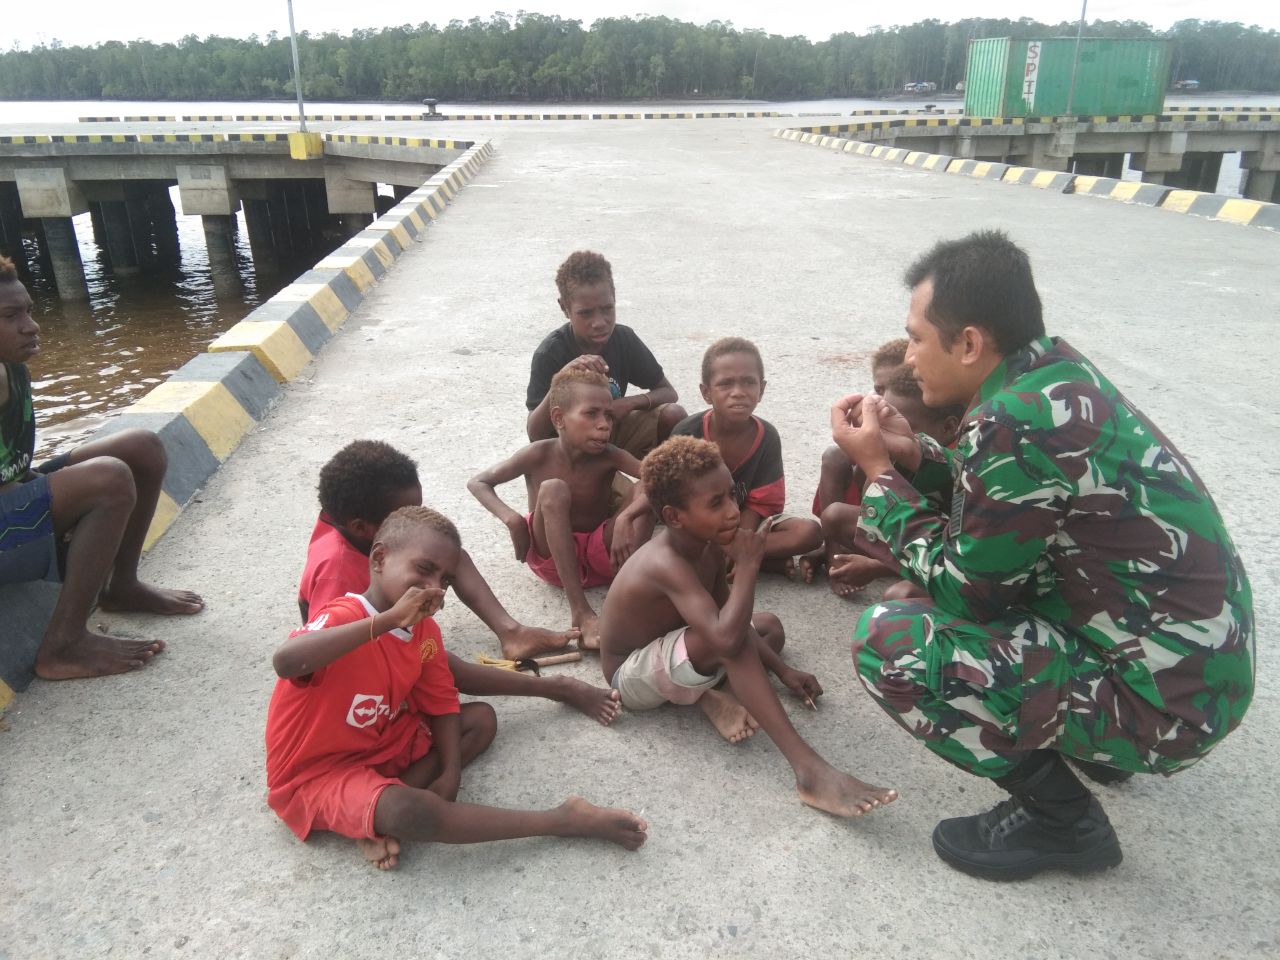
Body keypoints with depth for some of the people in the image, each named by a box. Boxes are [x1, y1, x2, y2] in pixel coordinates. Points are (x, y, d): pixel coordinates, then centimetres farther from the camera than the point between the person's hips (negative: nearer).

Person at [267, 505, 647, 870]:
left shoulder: (424, 631, -4)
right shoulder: (342, 617, -26)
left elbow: (441, 704, 4)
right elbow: (286, 662, -47)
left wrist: (450, 773, -11)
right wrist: (387, 619, -47)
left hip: (382, 745, 9)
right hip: (314, 773, -8)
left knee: (481, 718, 7)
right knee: (409, 812, -34)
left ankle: (379, 816, -10)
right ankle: (563, 821, -23)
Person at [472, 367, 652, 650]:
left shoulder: (608, 456, -14)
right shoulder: (540, 454, -15)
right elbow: (478, 482, -10)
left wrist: (626, 517, -41)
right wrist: (511, 518, -27)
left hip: (601, 553, 1)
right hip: (551, 557, -1)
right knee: (553, 489, -31)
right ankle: (581, 611, -37)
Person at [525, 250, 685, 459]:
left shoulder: (623, 338, -11)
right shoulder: (551, 352, -23)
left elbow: (668, 392, -3)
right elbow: (534, 434, -28)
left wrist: (630, 403, -24)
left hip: (613, 431, 4)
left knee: (674, 415, -20)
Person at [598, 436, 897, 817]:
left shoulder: (709, 543, -8)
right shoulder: (666, 564, -34)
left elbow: (731, 619, 4)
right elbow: (726, 636, -46)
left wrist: (782, 670, -3)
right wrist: (748, 565, -36)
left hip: (664, 652, 9)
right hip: (631, 676, -9)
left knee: (769, 625, 16)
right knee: (730, 639, -35)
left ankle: (711, 695, -8)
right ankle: (809, 770, -35)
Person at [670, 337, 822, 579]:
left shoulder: (767, 437, -11)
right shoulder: (686, 433, -18)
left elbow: (759, 504, -9)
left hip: (744, 525, 2)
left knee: (810, 532, -19)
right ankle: (772, 562, -21)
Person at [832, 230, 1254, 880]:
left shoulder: (1017, 424, -27)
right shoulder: (1057, 372, 0)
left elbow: (964, 588, -15)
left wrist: (878, 470, -9)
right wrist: (913, 456, 3)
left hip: (1165, 703, -9)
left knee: (887, 640, -18)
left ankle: (1062, 819, 1)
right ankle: (1086, 740, 23)